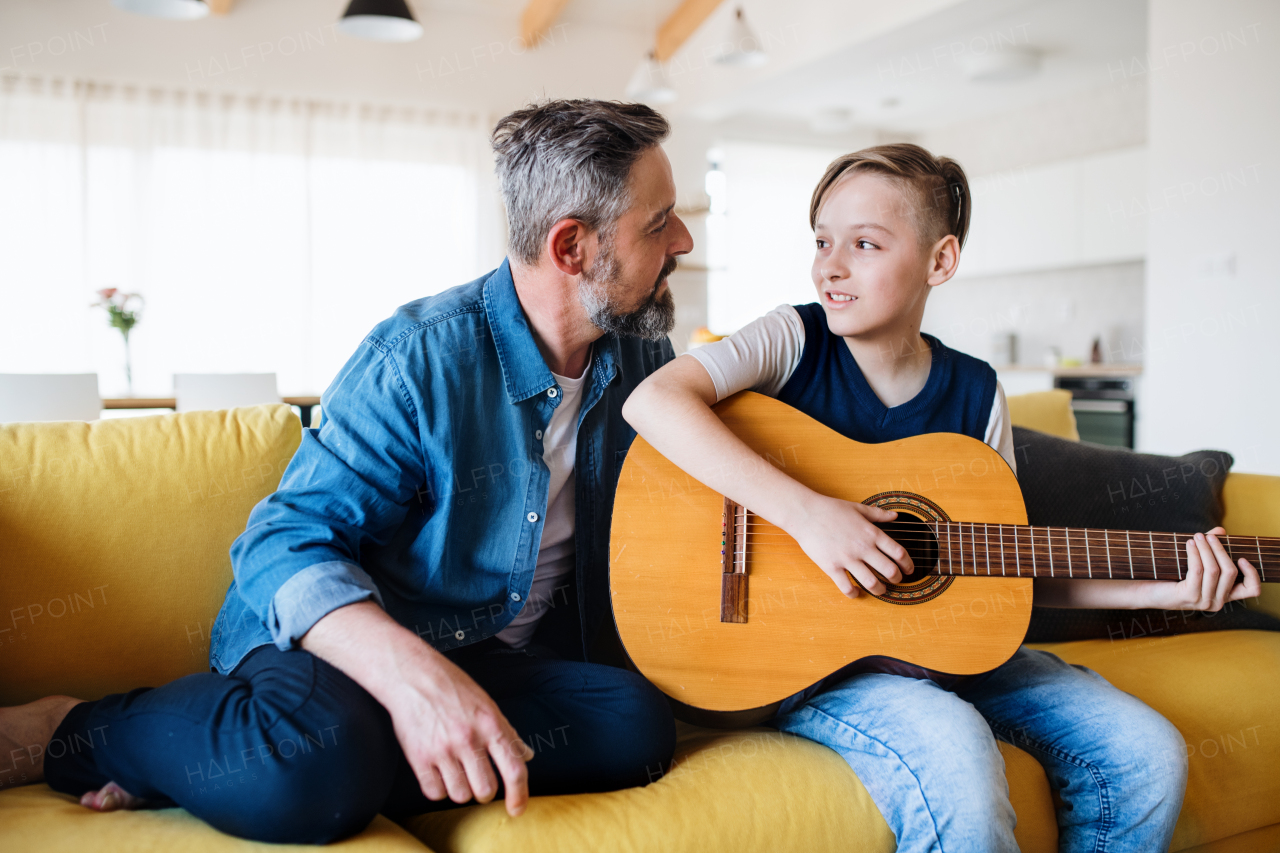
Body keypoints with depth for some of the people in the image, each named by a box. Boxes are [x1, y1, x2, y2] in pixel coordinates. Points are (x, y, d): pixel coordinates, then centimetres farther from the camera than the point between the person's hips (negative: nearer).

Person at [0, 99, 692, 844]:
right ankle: (68, 733, -8)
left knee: (637, 724, -26)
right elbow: (286, 539, -19)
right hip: (348, 642, -6)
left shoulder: (643, 361, 4)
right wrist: (412, 672, -36)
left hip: (499, 660, 7)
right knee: (312, 761, -40)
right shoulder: (420, 355, -15)